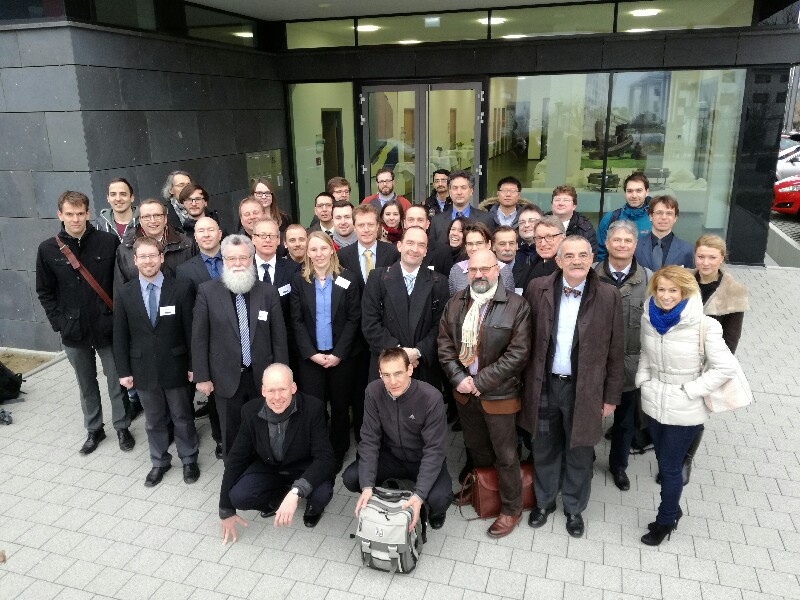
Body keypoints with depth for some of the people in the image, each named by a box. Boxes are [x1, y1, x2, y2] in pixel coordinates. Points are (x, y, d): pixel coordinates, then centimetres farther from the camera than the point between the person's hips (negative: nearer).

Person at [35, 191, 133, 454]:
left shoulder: (109, 242, -7)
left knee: (117, 382, 9)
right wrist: (58, 322, -3)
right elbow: (45, 292, 6)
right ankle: (94, 429, 33)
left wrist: (118, 317, -7)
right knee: (86, 385, 16)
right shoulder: (48, 249, -1)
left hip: (107, 327, -2)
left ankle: (122, 427, 27)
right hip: (73, 332, 2)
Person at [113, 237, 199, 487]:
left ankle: (189, 460, 32)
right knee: (154, 419, 16)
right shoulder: (125, 293, -2)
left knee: (182, 416, 13)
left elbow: (191, 329, -6)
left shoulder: (181, 288, -9)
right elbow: (120, 336, 2)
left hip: (175, 366, -2)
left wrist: (194, 365, -6)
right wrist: (123, 370, 0)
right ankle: (159, 462, 35)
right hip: (143, 368, 2)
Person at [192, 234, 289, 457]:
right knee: (231, 435, 13)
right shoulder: (207, 291, -5)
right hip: (227, 378, -1)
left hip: (262, 377, 1)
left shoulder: (268, 292, -2)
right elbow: (199, 338, -3)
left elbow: (279, 337, 1)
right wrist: (202, 377, -5)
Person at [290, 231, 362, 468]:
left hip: (341, 356, 0)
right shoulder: (298, 280, 2)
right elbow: (297, 321, -1)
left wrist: (338, 354, -11)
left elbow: (354, 319, -4)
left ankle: (338, 453, 26)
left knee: (340, 406, 9)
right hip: (309, 357, 0)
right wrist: (312, 353, -10)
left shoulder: (348, 279, -1)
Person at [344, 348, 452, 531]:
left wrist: (419, 495, -34)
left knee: (439, 498, -30)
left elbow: (434, 450, -24)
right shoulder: (373, 392, -17)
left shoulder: (431, 397, -27)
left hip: (425, 460, -3)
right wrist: (367, 487, -26)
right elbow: (369, 440, -15)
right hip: (391, 456, 3)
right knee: (350, 478, -20)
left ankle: (436, 510, 9)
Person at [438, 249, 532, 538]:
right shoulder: (456, 303, 2)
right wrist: (459, 378, -11)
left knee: (505, 456, 9)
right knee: (476, 449, 23)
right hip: (465, 392, 5)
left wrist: (480, 382, -17)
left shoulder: (516, 305, -14)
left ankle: (511, 509, 28)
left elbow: (518, 353, -17)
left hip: (498, 394, -4)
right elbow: (445, 343, 2)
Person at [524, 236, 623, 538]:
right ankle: (544, 501, 43)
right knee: (544, 449, 19)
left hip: (584, 389, -1)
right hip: (544, 385, 1)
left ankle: (574, 509, 40)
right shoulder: (537, 288, -7)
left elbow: (615, 351, -4)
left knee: (579, 454, 16)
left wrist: (611, 396, -2)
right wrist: (527, 381, 0)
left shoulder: (608, 296, -9)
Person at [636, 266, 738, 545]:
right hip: (654, 403, 4)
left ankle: (665, 520, 31)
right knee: (663, 461, 18)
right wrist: (643, 380, 1)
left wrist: (689, 390, -16)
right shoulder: (649, 318, -4)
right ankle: (673, 510, 41)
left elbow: (726, 368, -14)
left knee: (670, 466, 8)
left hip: (685, 410, -4)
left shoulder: (704, 326, -20)